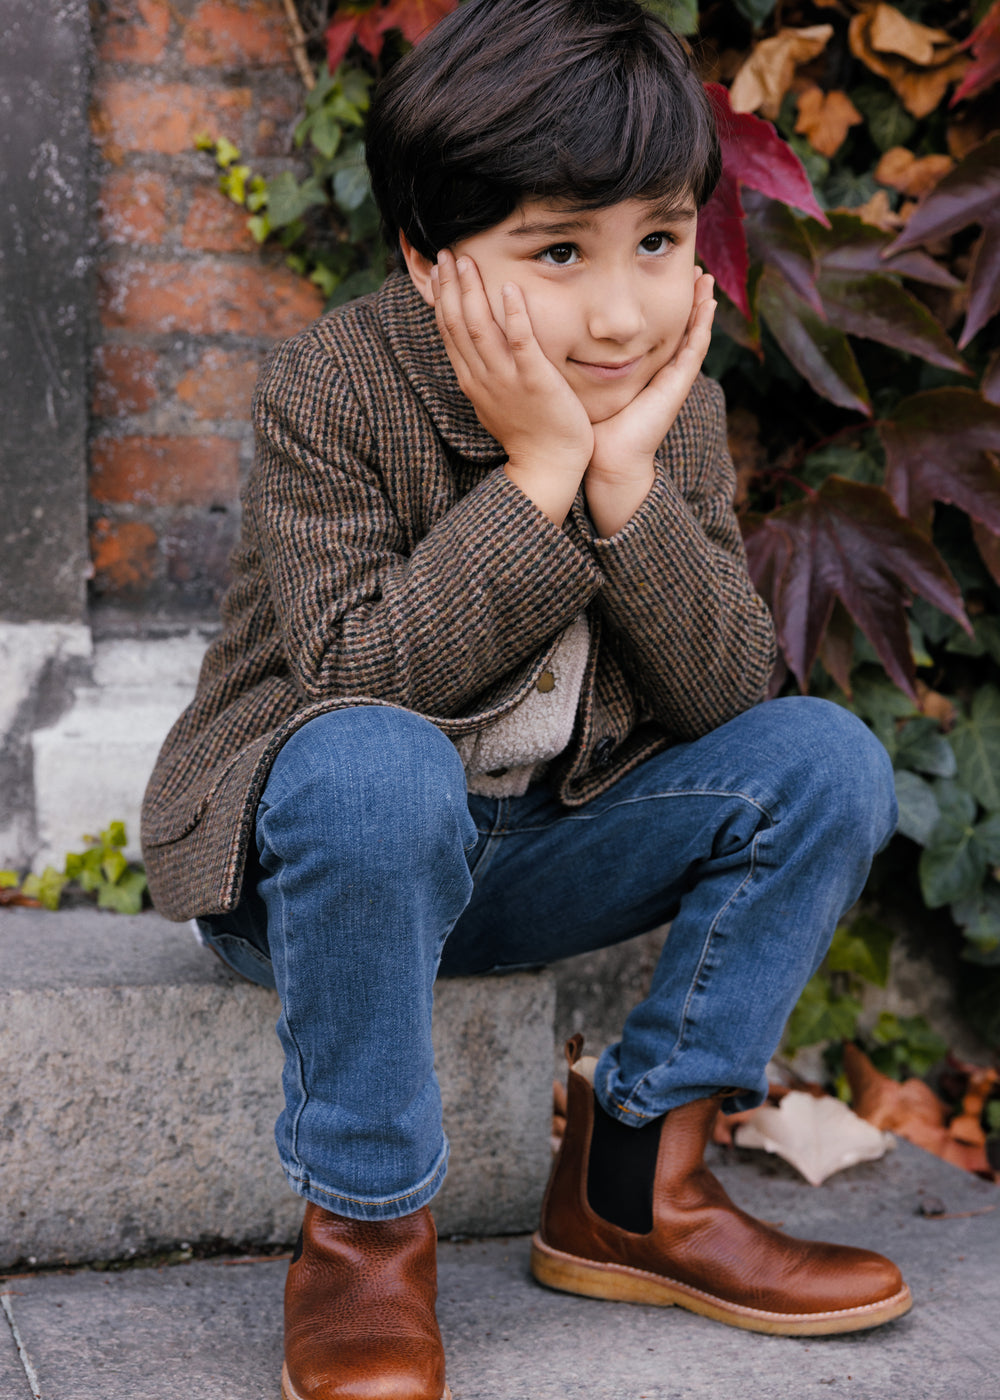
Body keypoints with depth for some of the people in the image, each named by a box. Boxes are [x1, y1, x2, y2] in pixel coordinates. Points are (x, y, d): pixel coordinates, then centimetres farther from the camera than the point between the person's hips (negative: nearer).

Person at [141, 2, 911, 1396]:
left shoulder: (675, 400, -3)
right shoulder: (329, 388, -17)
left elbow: (727, 696, -10)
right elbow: (352, 674, -28)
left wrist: (628, 481, -23)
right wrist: (537, 477, -30)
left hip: (534, 855, 5)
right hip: (303, 855, -5)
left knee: (824, 758, -11)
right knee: (375, 767, -39)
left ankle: (634, 1182, -5)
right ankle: (365, 1226, -21)